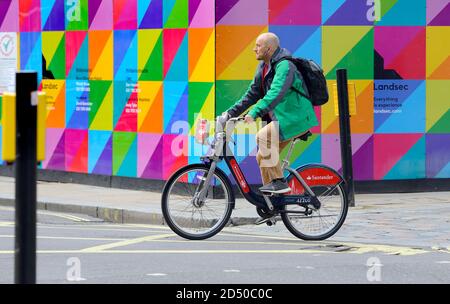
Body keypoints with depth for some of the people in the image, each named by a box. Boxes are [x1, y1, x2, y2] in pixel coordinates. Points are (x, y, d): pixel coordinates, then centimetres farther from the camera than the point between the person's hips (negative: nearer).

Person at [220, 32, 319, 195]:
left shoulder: (285, 66, -18)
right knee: (262, 156, 6)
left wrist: (254, 113, -41)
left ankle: (279, 182, -22)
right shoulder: (263, 67, 11)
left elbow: (276, 93, -32)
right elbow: (252, 94, 17)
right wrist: (230, 113, 9)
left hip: (296, 117, -10)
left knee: (263, 136, -26)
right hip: (280, 118, 10)